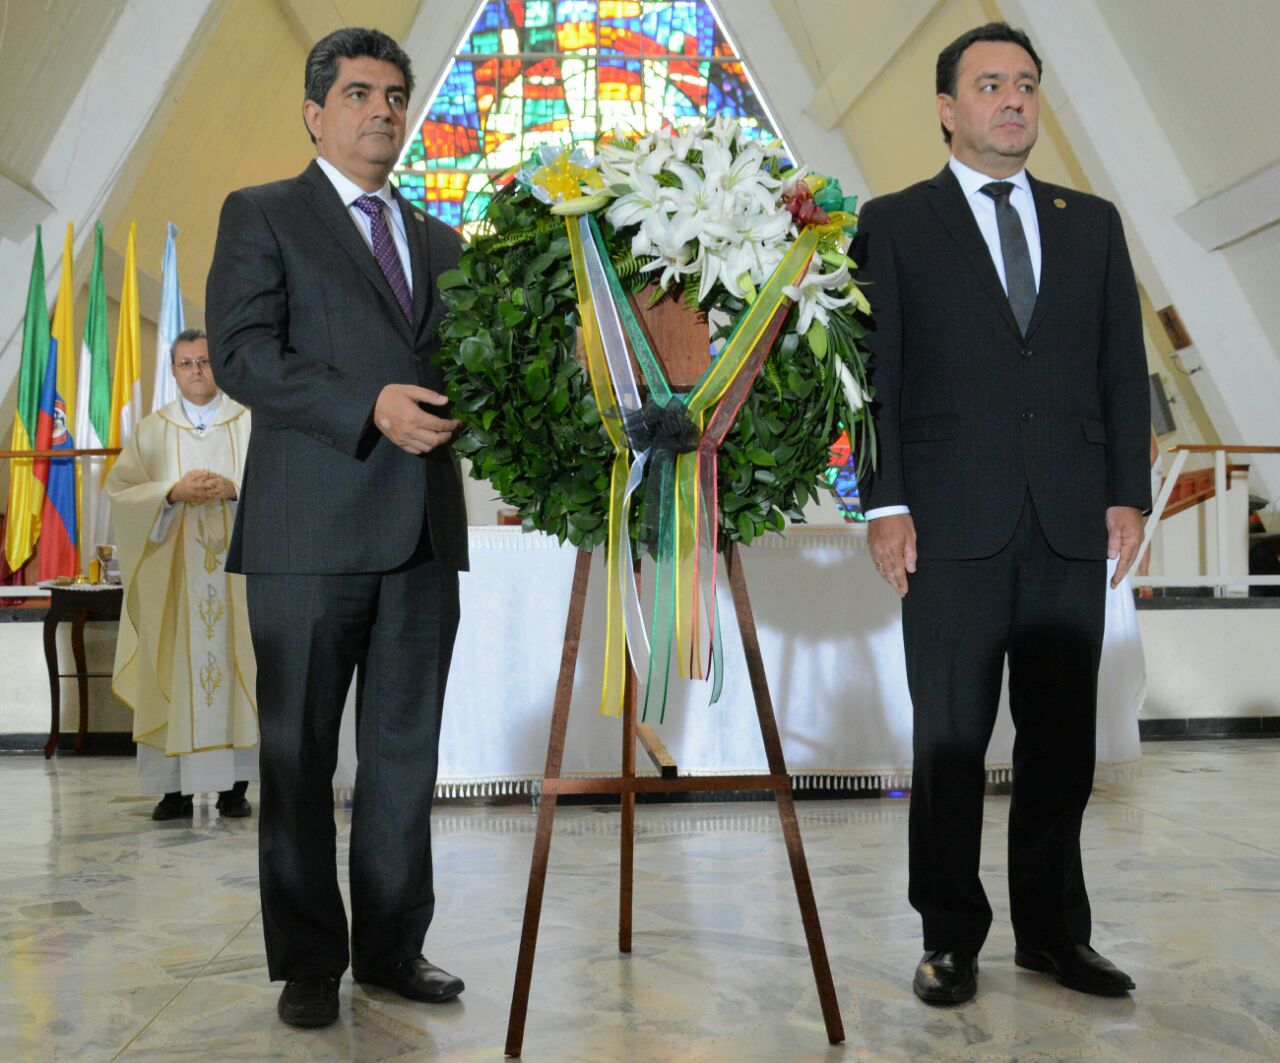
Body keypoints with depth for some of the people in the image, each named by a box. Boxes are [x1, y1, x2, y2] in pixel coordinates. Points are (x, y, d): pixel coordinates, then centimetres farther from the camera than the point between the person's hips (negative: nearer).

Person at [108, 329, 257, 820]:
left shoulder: (250, 423, 8)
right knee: (175, 671, -3)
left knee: (235, 668, -1)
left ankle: (234, 785, 5)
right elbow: (120, 489, 3)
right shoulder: (153, 429, 10)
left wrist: (234, 489, -14)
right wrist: (173, 493, -12)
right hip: (172, 572, 1)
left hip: (236, 570, -1)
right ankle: (177, 788, 1)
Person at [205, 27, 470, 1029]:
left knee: (406, 750, 9)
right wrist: (369, 408, -18)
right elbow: (239, 353, -8)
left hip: (422, 532, 5)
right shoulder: (261, 216, 5)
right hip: (310, 530, -4)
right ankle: (309, 964, 15)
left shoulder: (441, 241, 20)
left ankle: (393, 946, 21)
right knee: (300, 756, 3)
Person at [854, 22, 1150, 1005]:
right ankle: (951, 939, 16)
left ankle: (1054, 932, 23)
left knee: (1062, 739, 9)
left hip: (1072, 523, 4)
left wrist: (1129, 494, 4)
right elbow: (874, 374, 0)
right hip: (952, 526, -3)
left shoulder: (1091, 222, 16)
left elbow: (1124, 368, 13)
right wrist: (885, 504, -8)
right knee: (951, 738, 3)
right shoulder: (895, 223, 6)